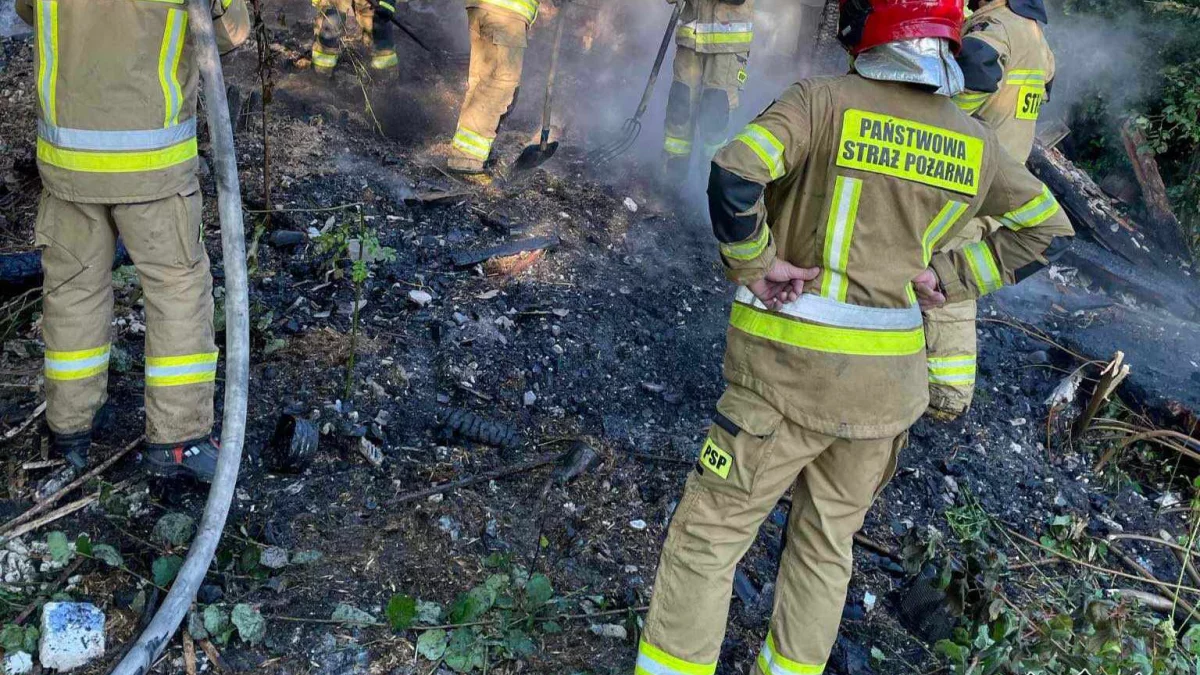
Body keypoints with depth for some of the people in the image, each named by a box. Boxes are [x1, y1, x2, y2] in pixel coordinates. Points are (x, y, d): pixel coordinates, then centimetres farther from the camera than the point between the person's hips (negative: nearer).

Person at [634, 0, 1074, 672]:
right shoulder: (975, 141, 5)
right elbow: (1050, 231, 13)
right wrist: (946, 275, 6)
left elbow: (734, 175, -26)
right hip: (889, 381, 5)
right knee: (828, 540, 21)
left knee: (707, 535, 6)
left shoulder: (825, 100, -11)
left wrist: (753, 264, -11)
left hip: (791, 369, -5)